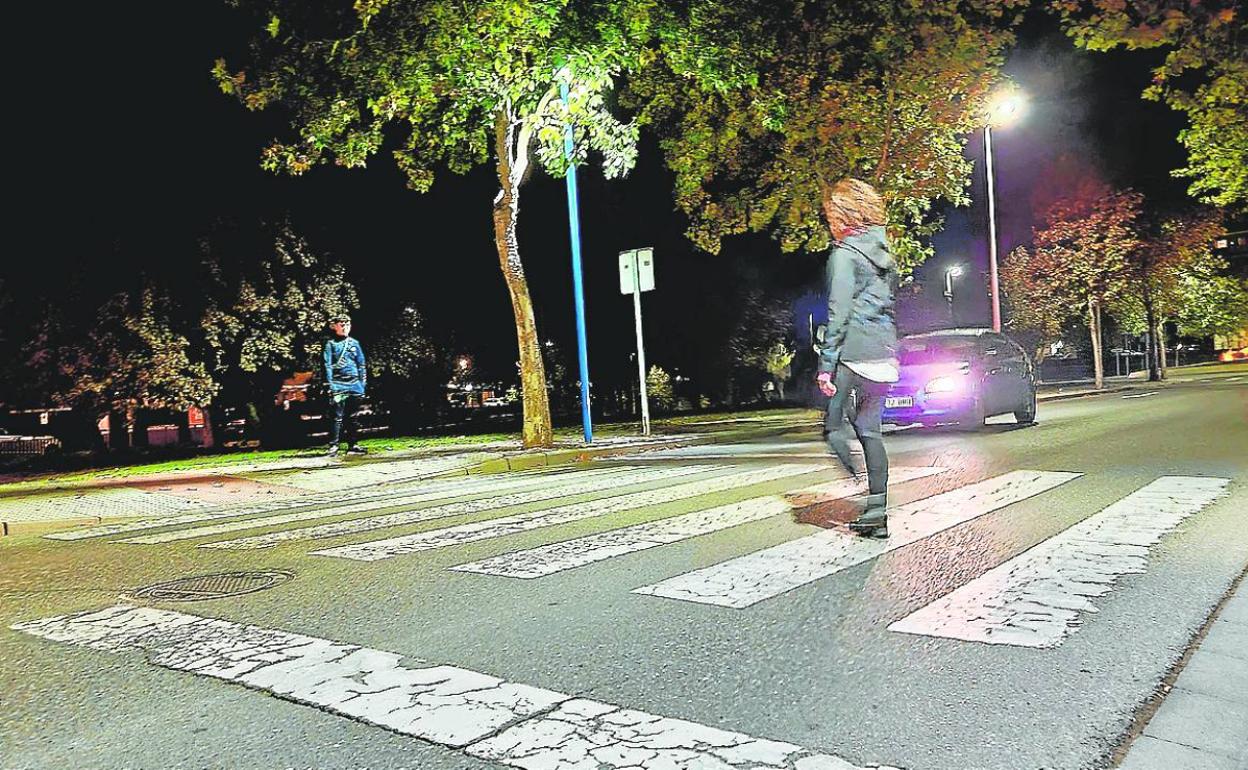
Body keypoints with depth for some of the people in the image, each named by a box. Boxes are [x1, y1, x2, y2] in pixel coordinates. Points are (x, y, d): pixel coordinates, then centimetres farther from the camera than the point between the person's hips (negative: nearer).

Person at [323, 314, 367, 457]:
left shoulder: (355, 343, 13)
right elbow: (328, 366, -2)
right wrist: (331, 386, -11)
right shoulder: (330, 344, 2)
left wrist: (362, 385, 7)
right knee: (337, 417, -8)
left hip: (354, 385, 4)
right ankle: (333, 446, -6)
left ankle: (352, 445, 15)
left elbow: (361, 365, 14)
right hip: (338, 385, -4)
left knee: (352, 417, 9)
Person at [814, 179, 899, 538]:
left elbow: (838, 313, -14)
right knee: (870, 430, 10)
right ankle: (876, 510, 12)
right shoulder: (884, 253, 17)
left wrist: (826, 364, -14)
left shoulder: (845, 254, -7)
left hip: (855, 354, -8)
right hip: (884, 354, 8)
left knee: (834, 423, 0)